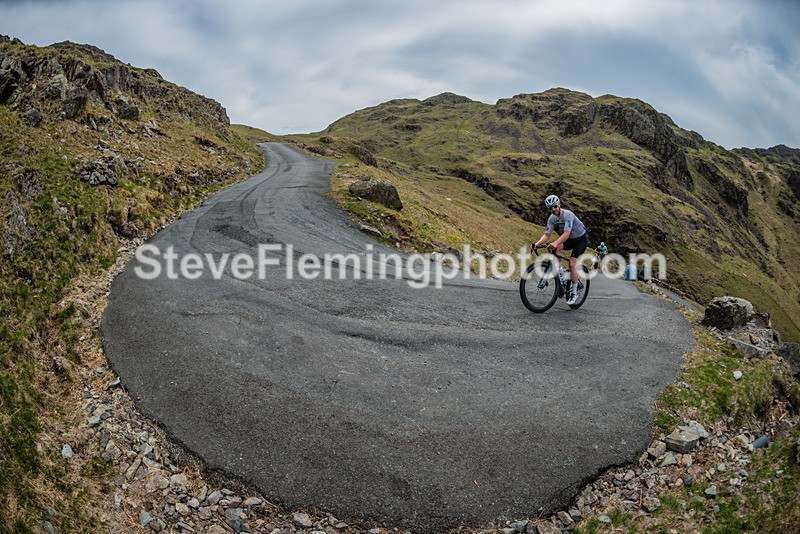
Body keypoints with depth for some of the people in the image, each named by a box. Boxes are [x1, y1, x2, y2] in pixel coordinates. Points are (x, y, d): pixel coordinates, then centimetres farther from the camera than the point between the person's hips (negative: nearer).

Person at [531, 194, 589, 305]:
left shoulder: (568, 215, -30)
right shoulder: (551, 218, -10)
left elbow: (566, 233, -41)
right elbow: (546, 235, -15)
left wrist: (555, 243, -58)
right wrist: (537, 243, -35)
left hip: (581, 239, -6)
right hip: (570, 239, 6)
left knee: (572, 264, -18)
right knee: (556, 248, -27)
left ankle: (574, 293, -5)